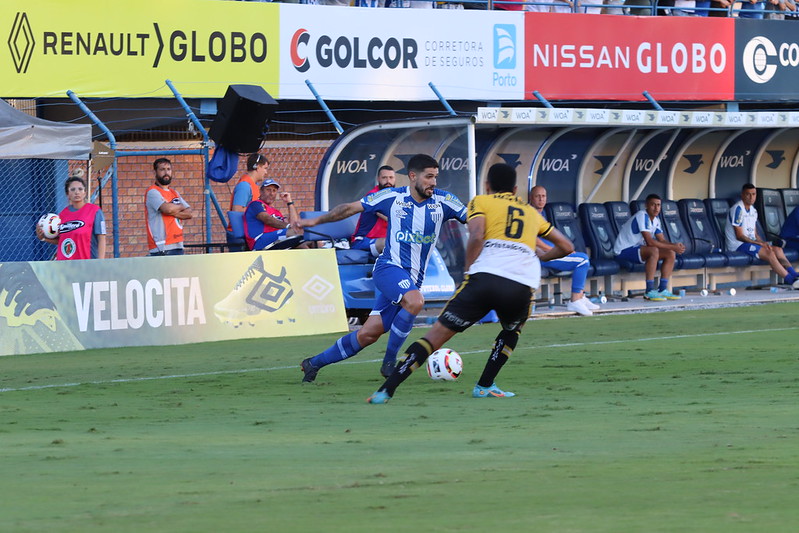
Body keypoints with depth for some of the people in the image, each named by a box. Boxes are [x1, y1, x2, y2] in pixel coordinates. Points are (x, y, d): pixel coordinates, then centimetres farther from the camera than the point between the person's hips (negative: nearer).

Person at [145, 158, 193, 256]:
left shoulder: (174, 193, 20)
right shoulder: (153, 192, -4)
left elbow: (189, 213, 11)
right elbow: (167, 208, -20)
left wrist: (174, 212, -9)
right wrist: (180, 207, 1)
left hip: (178, 245, 8)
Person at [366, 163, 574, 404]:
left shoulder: (481, 202, 18)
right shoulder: (531, 212, 30)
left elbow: (476, 236, -2)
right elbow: (566, 247, 36)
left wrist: (468, 271, 6)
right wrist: (539, 258, 51)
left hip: (485, 278, -2)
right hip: (523, 285, 2)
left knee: (437, 334, 0)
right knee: (512, 330, 35)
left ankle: (386, 390, -7)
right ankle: (484, 386, 24)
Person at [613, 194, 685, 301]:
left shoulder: (656, 219, 8)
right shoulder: (642, 216, -23)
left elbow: (662, 240, 6)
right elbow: (649, 242, -29)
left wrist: (675, 245, -16)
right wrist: (672, 247, -26)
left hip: (637, 247, 10)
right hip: (623, 250, -10)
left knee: (671, 254, 0)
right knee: (654, 251, -35)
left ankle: (663, 289, -1)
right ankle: (650, 291, -34)